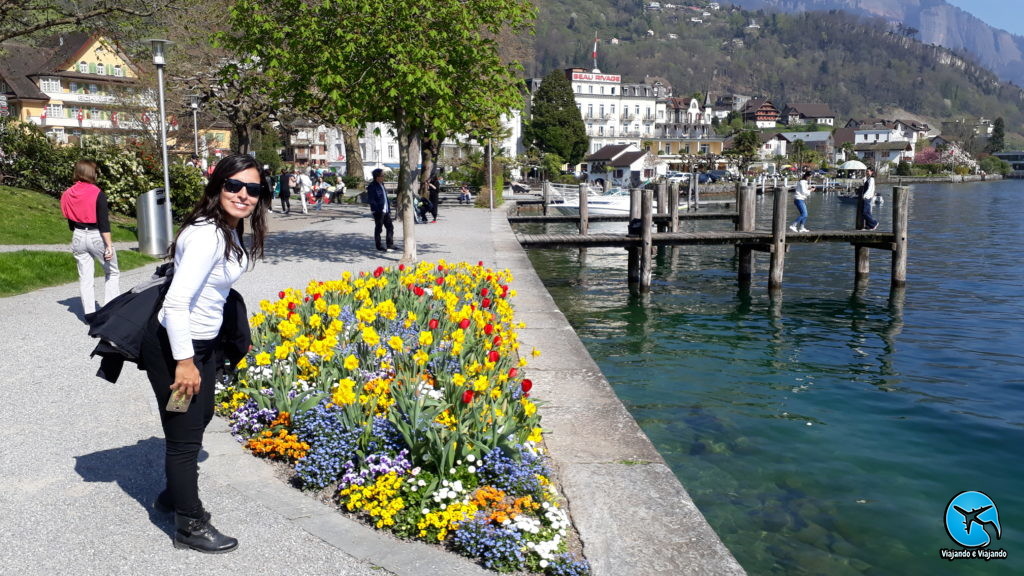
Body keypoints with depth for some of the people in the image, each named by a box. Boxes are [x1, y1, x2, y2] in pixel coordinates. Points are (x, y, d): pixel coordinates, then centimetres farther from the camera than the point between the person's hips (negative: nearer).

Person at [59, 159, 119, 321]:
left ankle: (89, 313, 9)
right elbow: (104, 222, -17)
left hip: (78, 237, 5)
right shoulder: (97, 193, -14)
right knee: (112, 272, 11)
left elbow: (70, 221, 11)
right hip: (97, 237, -5)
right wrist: (109, 245, -16)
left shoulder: (68, 194, 4)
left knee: (85, 276, 10)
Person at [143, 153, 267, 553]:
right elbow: (175, 303, -31)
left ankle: (175, 492, 48)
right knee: (185, 434, 4)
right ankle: (189, 525, 22)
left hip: (204, 340, 10)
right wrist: (184, 362, -26)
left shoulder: (230, 231, 0)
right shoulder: (206, 235, -28)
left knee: (200, 417, 25)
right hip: (173, 344, -10)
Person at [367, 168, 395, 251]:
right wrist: (378, 208, -19)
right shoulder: (372, 186, -11)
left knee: (390, 227, 10)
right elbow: (371, 200, -15)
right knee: (378, 228, 2)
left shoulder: (381, 185, 15)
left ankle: (390, 245, 18)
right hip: (378, 211, -8)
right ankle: (379, 247, 10)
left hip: (386, 210, 9)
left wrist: (389, 208, 15)